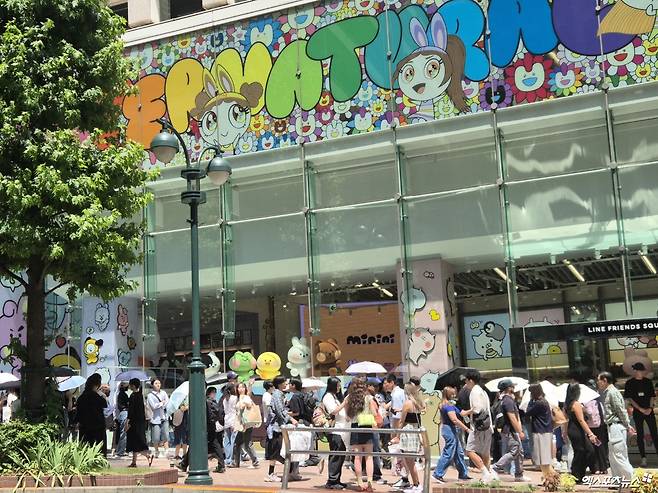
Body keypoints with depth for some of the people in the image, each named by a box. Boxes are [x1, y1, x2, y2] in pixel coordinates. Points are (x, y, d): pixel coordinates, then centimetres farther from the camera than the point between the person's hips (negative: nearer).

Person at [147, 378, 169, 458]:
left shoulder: (163, 393, 14)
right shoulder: (150, 395, 1)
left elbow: (167, 403, 4)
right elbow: (154, 406, -10)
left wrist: (159, 405, -8)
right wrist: (162, 402, -1)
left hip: (164, 417, 3)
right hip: (155, 418, -3)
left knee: (166, 436, -6)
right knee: (156, 438, -1)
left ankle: (166, 451, -4)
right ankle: (157, 451, 19)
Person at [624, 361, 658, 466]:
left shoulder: (648, 382, 6)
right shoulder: (630, 383, -1)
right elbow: (629, 398, -3)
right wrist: (640, 409, -10)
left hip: (649, 411, 2)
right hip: (637, 411, -2)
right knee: (640, 435, 2)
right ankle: (643, 458, 6)